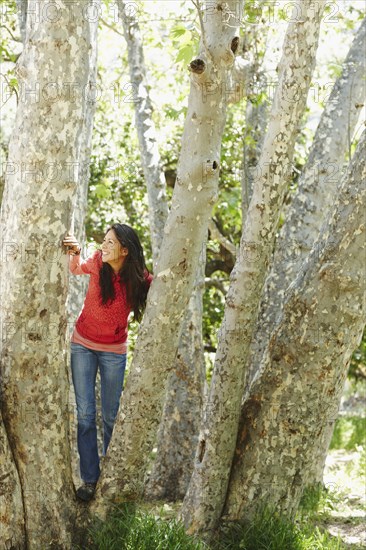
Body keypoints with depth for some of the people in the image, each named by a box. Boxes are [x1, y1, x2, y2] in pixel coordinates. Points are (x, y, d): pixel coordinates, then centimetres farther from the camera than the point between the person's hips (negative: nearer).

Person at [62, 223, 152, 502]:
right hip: (83, 345, 1)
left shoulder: (140, 280, -18)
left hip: (114, 351, -1)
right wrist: (75, 253, -23)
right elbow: (76, 269, -1)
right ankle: (89, 478, 3)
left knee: (111, 416, 5)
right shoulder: (97, 263, -16)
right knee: (85, 414, -1)